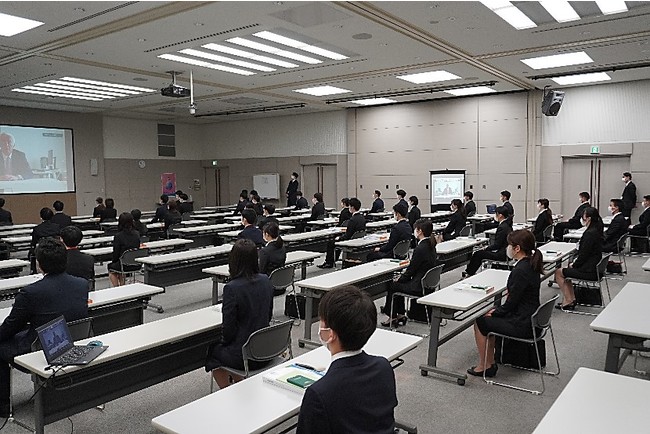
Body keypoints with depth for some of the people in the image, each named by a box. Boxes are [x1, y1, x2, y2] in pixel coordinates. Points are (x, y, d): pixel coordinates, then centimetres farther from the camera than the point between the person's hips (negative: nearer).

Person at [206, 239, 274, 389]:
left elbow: (228, 328, -16)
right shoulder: (266, 281, -3)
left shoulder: (232, 288, -22)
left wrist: (224, 341, 5)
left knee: (212, 351, 24)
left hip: (244, 357, -6)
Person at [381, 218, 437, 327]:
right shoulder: (430, 245, 5)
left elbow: (411, 270, -16)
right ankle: (401, 315, 25)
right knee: (399, 283, 21)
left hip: (419, 287, -9)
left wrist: (400, 279, 1)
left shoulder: (420, 248, -24)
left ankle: (392, 317, 20)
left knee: (393, 286, 7)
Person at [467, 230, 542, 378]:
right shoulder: (531, 265, 4)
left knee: (480, 321, 4)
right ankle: (490, 363, 23)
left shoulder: (520, 271, -25)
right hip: (530, 318, 9)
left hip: (522, 324, -9)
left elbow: (510, 304, -20)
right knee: (491, 317, 21)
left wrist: (494, 312, -2)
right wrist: (496, 310, 10)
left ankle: (483, 366, 17)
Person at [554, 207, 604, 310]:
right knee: (565, 271, 25)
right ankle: (571, 298, 20)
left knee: (559, 273, 2)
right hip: (594, 267, 10)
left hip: (589, 271, -10)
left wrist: (574, 265, -4)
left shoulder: (590, 233, -22)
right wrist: (575, 262, 9)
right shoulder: (596, 231, 9)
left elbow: (584, 255, -20)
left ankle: (568, 300, 7)